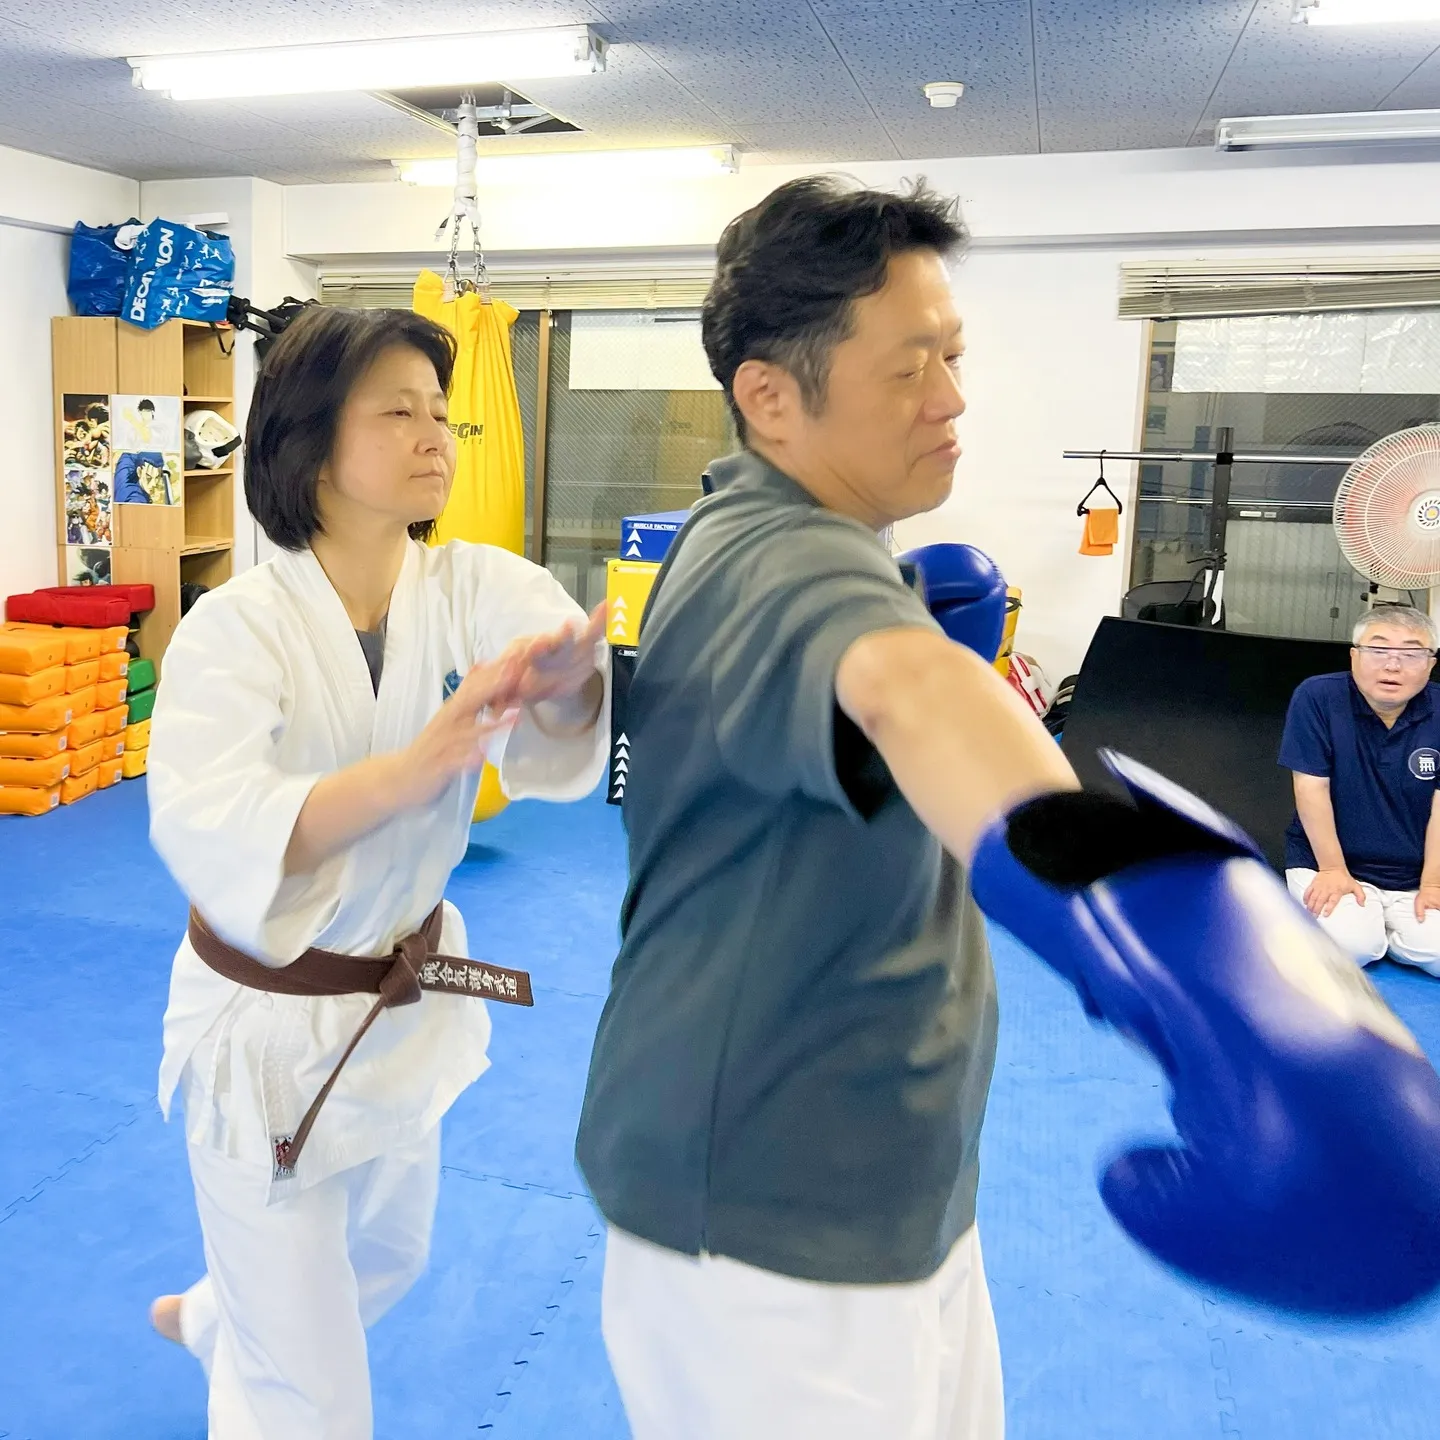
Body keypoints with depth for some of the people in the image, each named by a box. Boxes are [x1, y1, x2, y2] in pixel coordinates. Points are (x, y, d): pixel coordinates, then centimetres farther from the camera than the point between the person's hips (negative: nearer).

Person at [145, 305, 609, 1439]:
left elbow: (569, 728, -30)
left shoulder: (477, 588, -12)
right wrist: (419, 764, -50)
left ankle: (212, 1317, 61)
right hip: (267, 1026, -5)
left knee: (388, 1260, 31)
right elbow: (214, 841, -35)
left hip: (410, 1000, 5)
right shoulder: (234, 627, -21)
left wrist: (560, 677, -54)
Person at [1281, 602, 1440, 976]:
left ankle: (1381, 925, 13)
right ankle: (1358, 921, 10)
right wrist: (1333, 869, -14)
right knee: (1351, 944, -27)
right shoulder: (1317, 697, -14)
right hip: (1326, 861, -2)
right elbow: (1312, 787, -13)